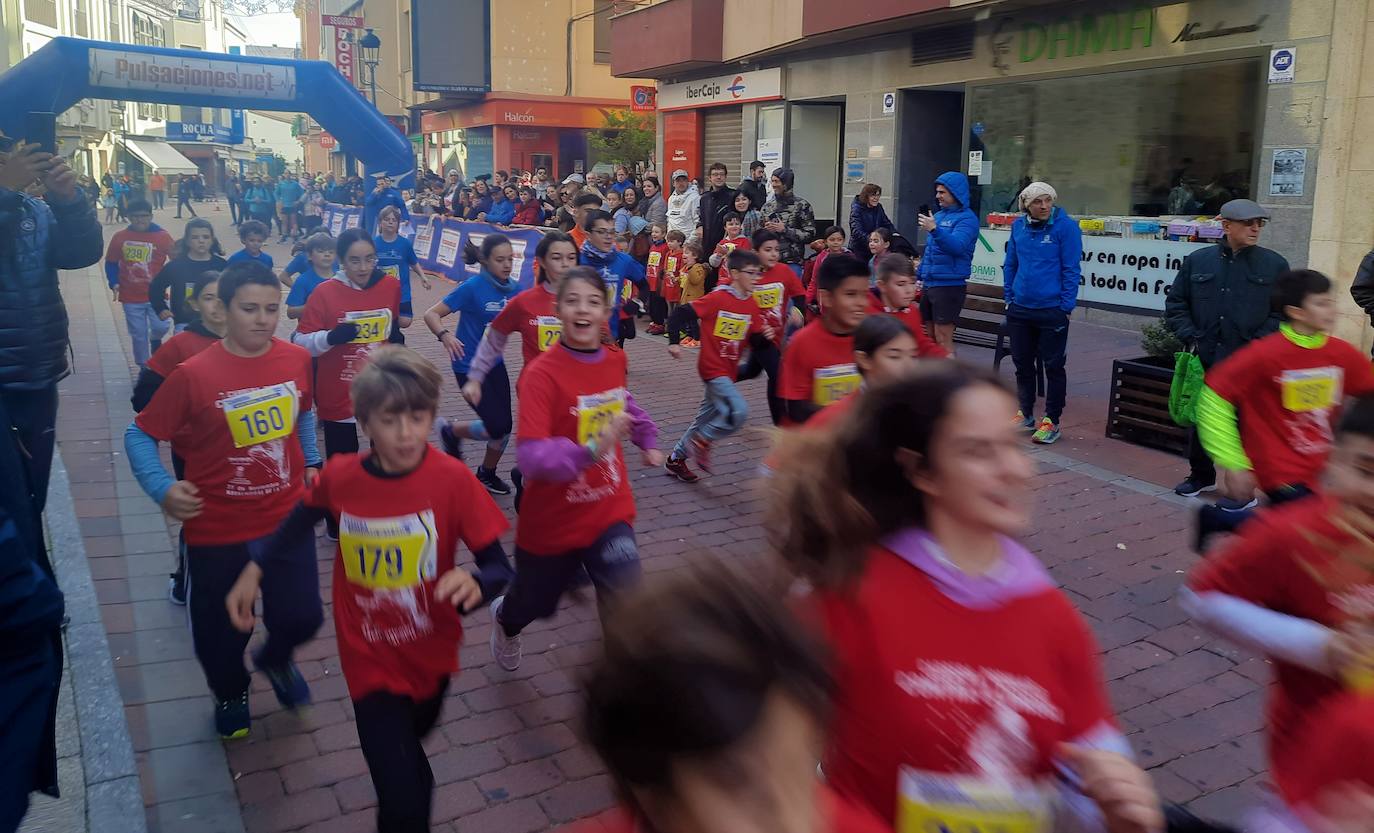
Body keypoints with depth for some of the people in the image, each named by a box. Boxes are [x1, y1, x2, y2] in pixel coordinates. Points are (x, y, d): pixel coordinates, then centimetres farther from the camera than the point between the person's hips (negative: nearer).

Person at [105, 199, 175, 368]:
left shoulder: (163, 236, -5)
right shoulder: (119, 237, 0)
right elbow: (111, 263, 10)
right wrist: (114, 283, -5)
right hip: (131, 298, 1)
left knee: (160, 327, -12)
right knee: (138, 335, 6)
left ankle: (155, 341, 24)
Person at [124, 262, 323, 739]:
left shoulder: (297, 360, -5)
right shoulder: (193, 375, -17)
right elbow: (139, 435, -7)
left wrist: (311, 463, 10)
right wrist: (162, 489, -21)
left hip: (288, 519, 3)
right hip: (217, 529, -2)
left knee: (302, 617, 6)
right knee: (221, 631, 12)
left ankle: (275, 660, 44)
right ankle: (230, 693, 46)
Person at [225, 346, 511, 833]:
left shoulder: (453, 480, -22)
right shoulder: (339, 477, -16)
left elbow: (499, 568, -19)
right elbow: (302, 519, 8)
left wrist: (475, 585, -40)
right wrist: (255, 570, 2)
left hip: (432, 655, 1)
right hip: (371, 662, -1)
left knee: (410, 744, 33)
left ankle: (404, 768, 68)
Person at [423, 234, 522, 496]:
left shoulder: (515, 288, -3)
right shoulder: (472, 287, -18)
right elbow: (431, 314, -17)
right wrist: (445, 335, -36)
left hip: (495, 365, 6)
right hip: (469, 367, -5)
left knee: (505, 426, 7)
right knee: (497, 427, -10)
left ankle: (487, 474, 33)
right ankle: (451, 430, 19)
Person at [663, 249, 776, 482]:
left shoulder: (752, 305, 3)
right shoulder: (717, 299, -16)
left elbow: (757, 336, 9)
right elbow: (680, 314, -14)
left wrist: (767, 335, -11)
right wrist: (673, 342, -18)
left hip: (729, 369, 8)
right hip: (712, 367, -8)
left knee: (707, 417, 16)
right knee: (739, 411, -22)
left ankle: (676, 459, 31)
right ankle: (701, 441, 1)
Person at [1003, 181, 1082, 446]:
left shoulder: (1065, 226, -9)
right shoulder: (1019, 226, 5)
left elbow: (1072, 269, -10)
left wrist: (1066, 306, -12)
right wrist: (1009, 297, 9)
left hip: (1052, 311, -5)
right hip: (1020, 309, 5)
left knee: (1053, 366, 3)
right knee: (1022, 363, 14)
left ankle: (1051, 421, 12)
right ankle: (1025, 414, 28)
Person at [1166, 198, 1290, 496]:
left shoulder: (1275, 265, 2)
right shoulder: (1198, 261, 6)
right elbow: (1175, 303, 9)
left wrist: (1259, 343, -10)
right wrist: (1189, 336, -3)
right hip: (1203, 360, 2)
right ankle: (1201, 476, 34)